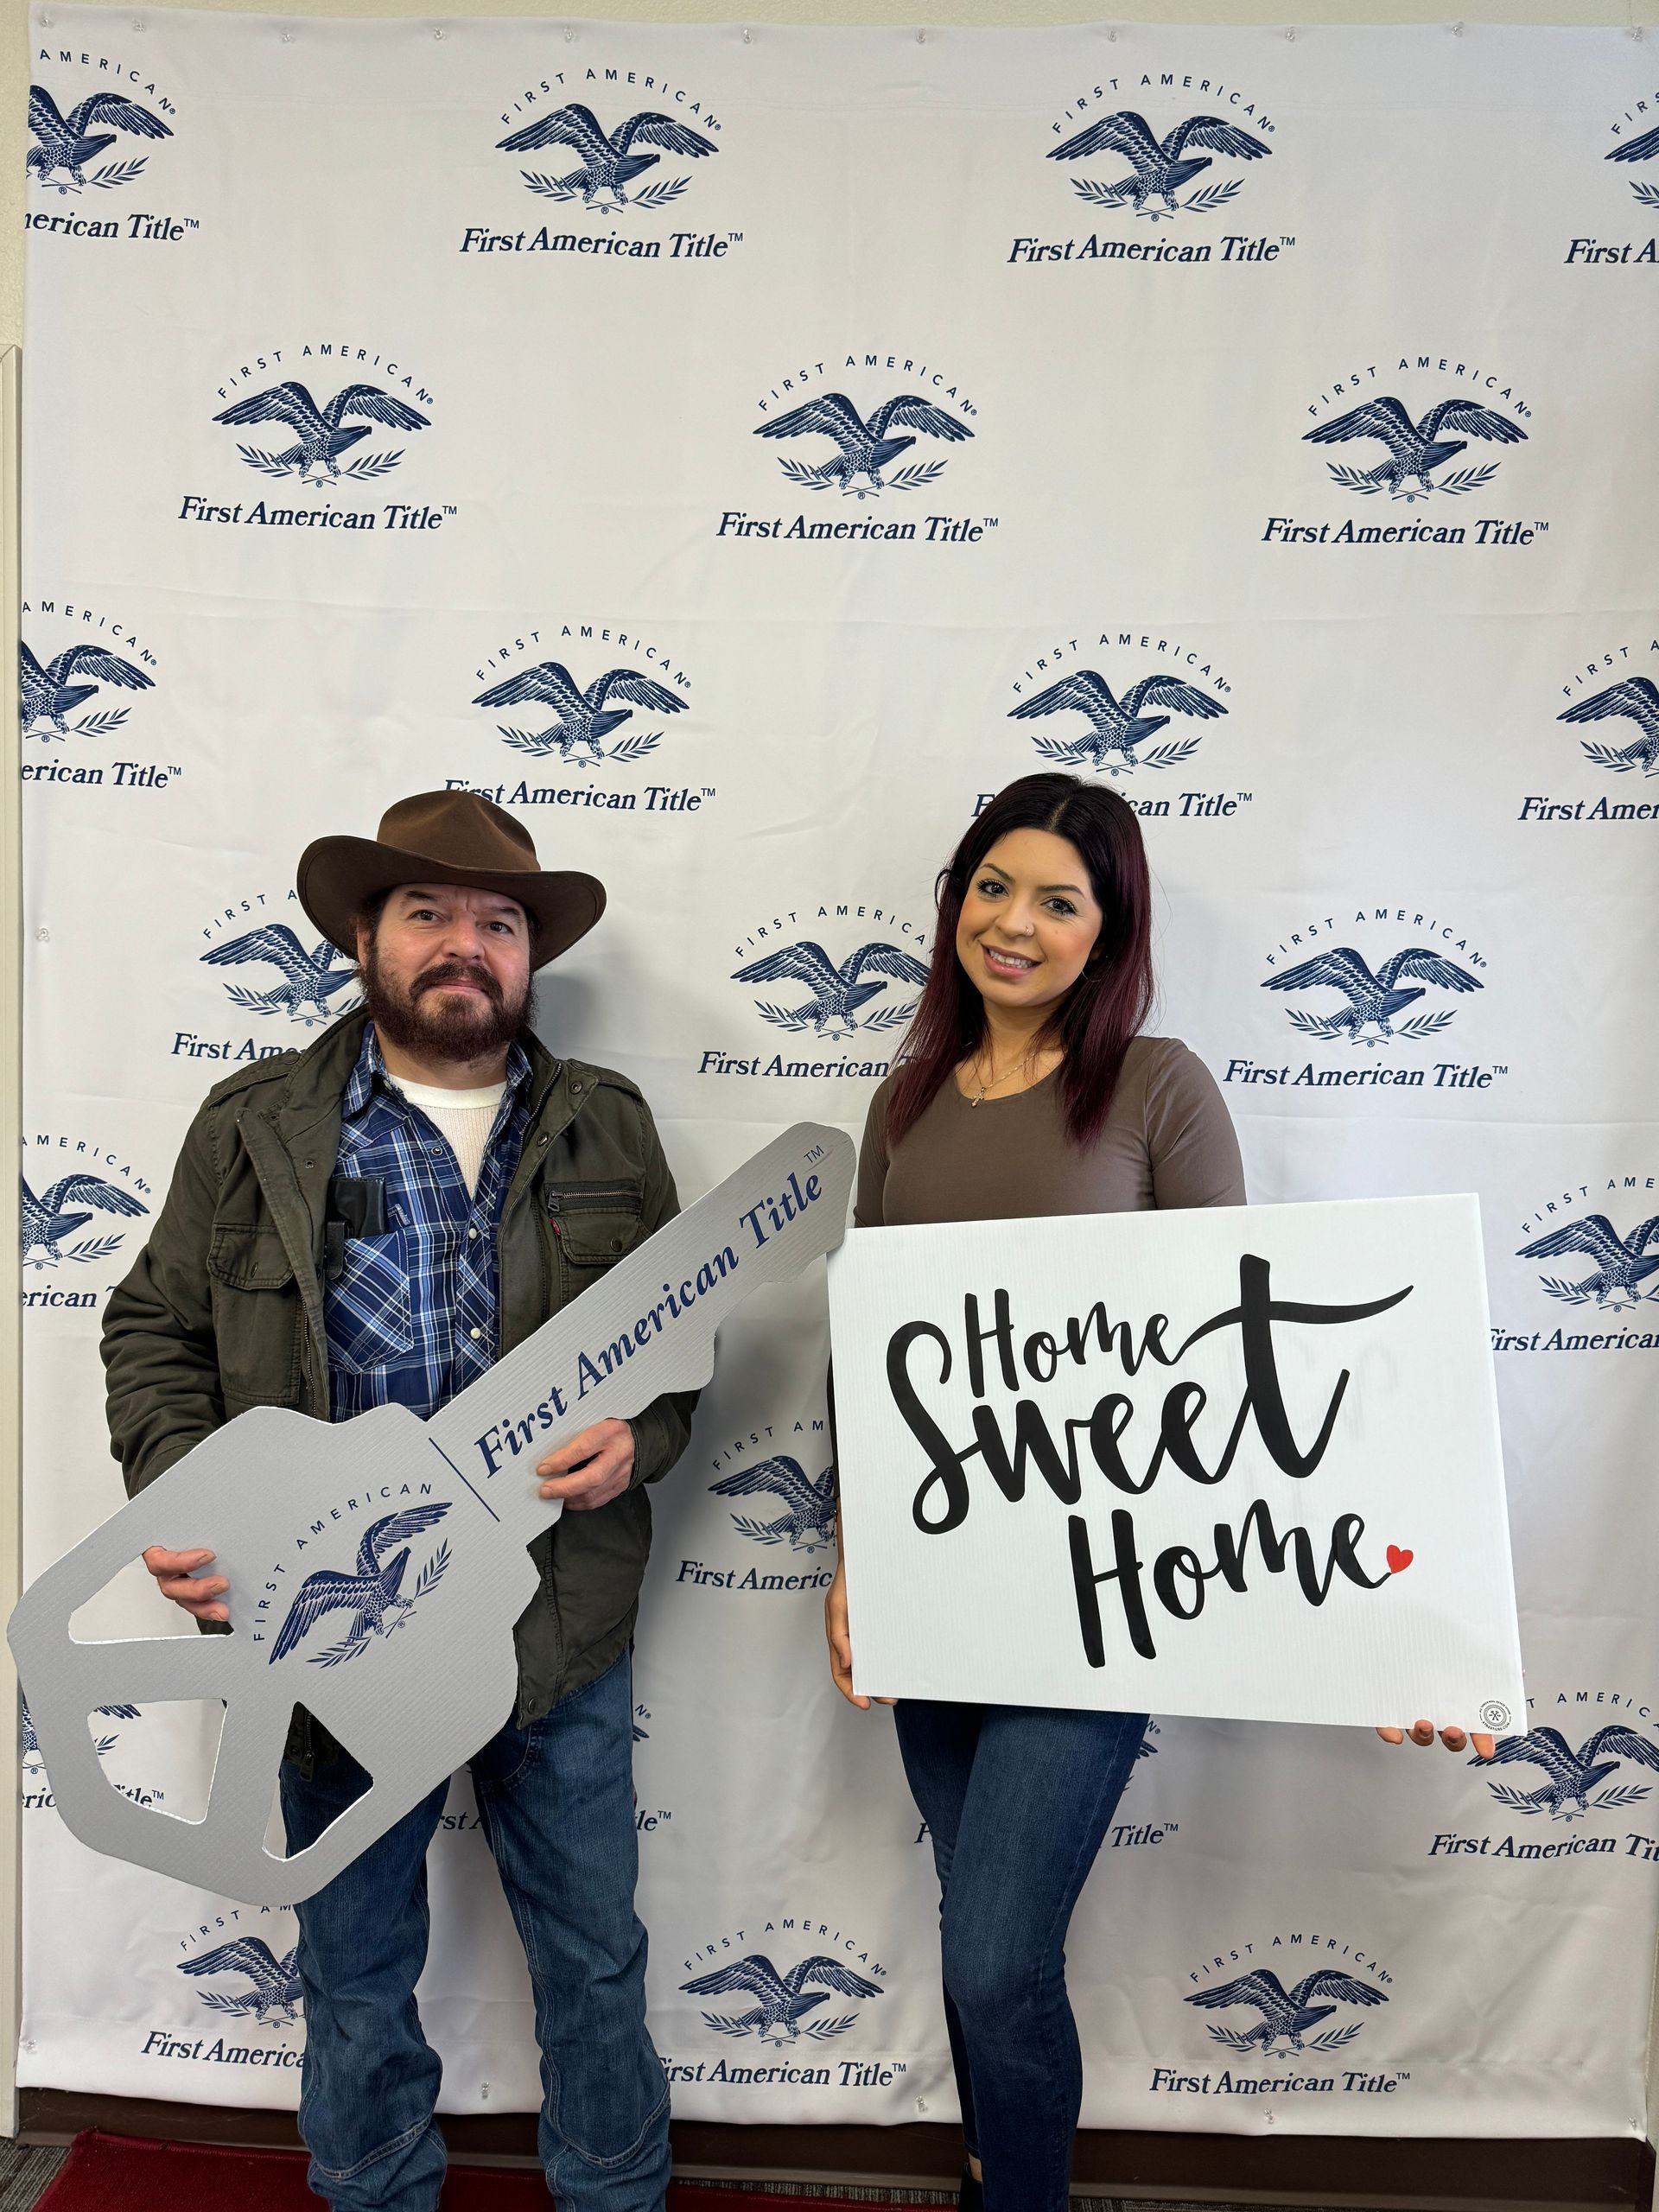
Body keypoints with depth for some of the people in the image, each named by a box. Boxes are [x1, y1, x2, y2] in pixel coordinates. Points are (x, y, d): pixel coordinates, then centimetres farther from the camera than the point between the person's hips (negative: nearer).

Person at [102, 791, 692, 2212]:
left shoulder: (607, 1128, 4)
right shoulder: (254, 1126, 0)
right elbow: (158, 1329, 3)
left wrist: (641, 1437, -12)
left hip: (563, 1631, 1)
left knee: (596, 1963, 17)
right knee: (357, 1976, 20)